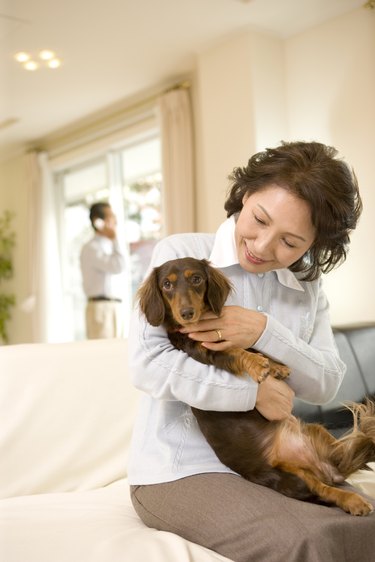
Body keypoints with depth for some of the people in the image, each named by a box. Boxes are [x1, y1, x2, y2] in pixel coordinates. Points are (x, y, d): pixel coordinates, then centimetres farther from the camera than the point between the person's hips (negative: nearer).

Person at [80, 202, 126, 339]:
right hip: (101, 308, -9)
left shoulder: (109, 246, 20)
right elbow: (118, 267, -21)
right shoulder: (91, 248, -9)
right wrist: (114, 240, -11)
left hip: (115, 307, 9)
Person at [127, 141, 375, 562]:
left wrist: (265, 332, -17)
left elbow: (326, 385, 0)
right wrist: (254, 392, -16)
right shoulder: (180, 254, -8)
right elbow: (148, 364, -18)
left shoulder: (307, 287, 8)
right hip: (180, 468, -5)